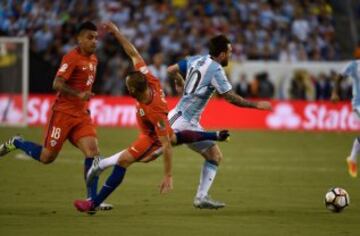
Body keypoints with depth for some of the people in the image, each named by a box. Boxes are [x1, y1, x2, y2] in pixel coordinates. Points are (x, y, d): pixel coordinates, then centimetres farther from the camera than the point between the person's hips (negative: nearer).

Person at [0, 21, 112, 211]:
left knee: (92, 151, -11)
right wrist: (79, 95, -33)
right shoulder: (71, 58, -15)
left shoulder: (93, 59, 11)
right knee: (47, 157, -2)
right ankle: (16, 143, 25)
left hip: (82, 114, 7)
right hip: (63, 112, -7)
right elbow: (57, 84, -23)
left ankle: (92, 200, -9)